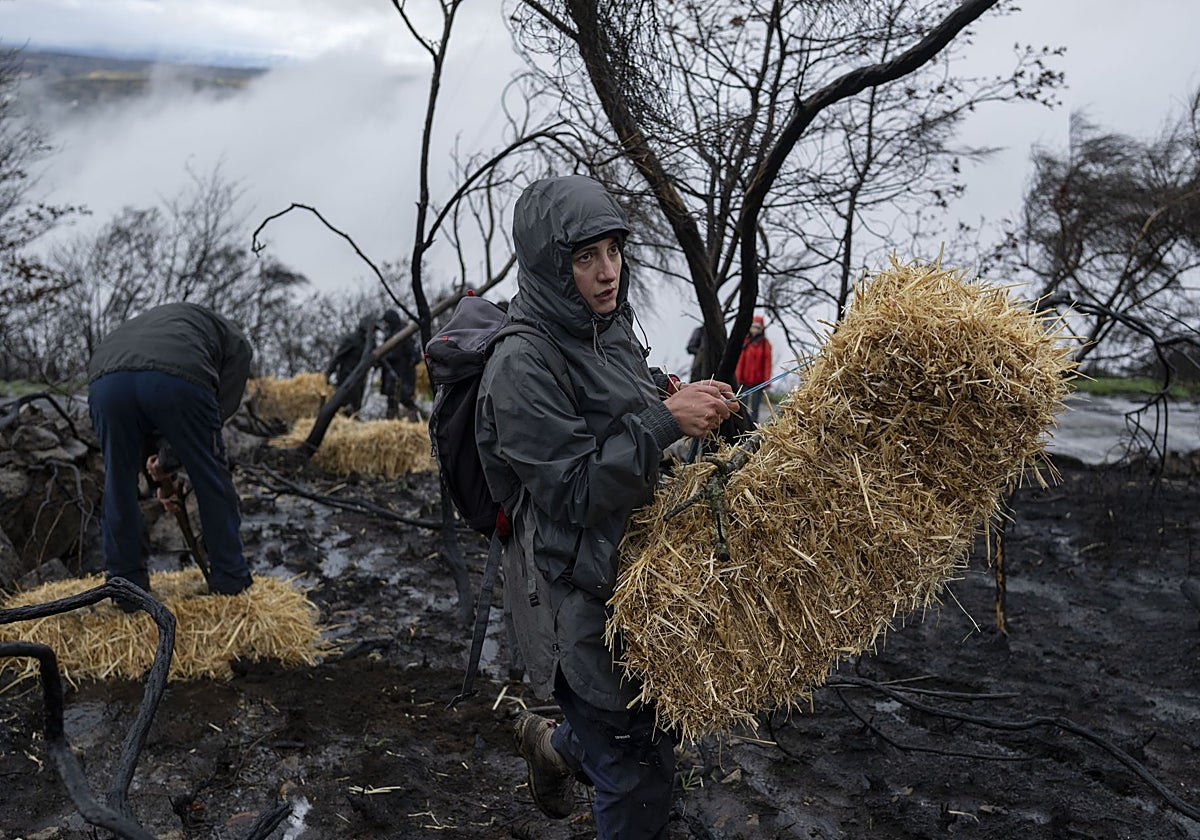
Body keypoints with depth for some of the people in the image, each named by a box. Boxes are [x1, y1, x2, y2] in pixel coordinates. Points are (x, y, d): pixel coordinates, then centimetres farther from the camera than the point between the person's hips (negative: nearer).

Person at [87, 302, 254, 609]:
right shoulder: (236, 343, 32)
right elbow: (224, 405, 18)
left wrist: (160, 468, 36)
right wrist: (170, 459, 24)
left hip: (105, 379, 4)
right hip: (177, 377, -4)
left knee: (118, 483, 21)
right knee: (212, 480, 15)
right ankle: (230, 579, 25)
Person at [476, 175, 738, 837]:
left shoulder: (613, 331, 7)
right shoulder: (521, 366, -21)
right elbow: (575, 492, -24)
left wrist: (692, 413, 5)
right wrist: (665, 421, -29)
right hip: (583, 602, -8)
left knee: (657, 730, 25)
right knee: (637, 781, 4)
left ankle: (553, 745, 53)